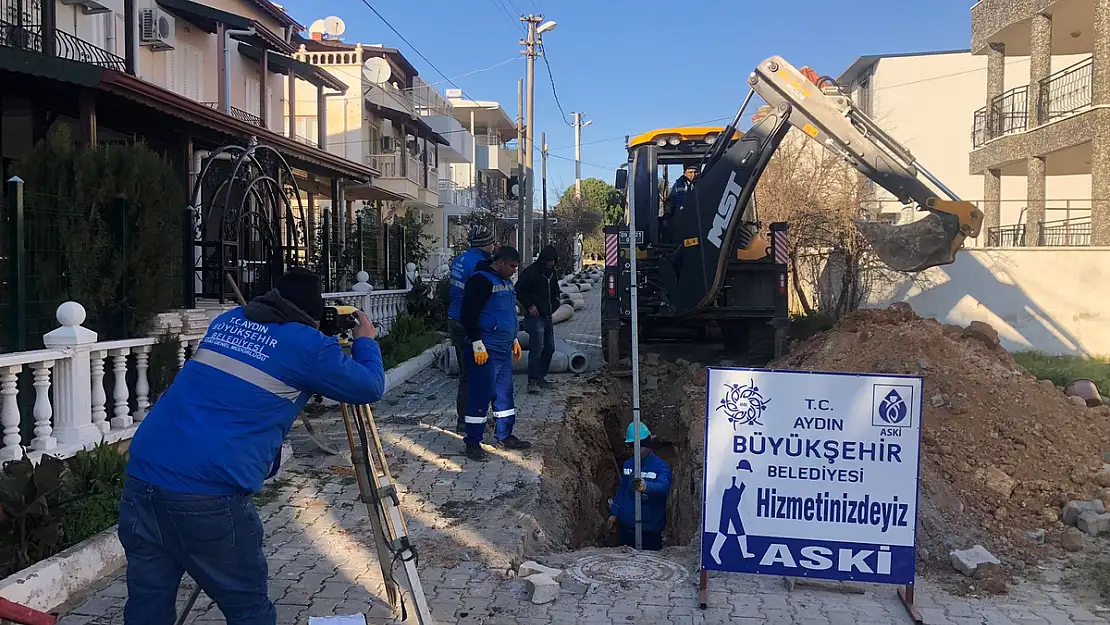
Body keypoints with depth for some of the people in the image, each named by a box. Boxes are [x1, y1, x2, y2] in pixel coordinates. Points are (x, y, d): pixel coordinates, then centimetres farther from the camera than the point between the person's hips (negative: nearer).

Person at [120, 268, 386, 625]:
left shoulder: (226, 320, 19)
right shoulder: (309, 346, 2)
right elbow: (371, 388, 14)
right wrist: (365, 341, 31)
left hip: (142, 475, 6)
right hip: (209, 493, -6)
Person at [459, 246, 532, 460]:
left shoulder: (505, 281, 17)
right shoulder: (480, 280, -13)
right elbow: (469, 314, -18)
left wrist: (514, 340, 25)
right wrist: (477, 344, -20)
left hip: (504, 348, 9)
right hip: (485, 350, -9)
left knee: (505, 393, 14)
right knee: (481, 394, -5)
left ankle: (503, 436, 25)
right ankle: (472, 443, 2)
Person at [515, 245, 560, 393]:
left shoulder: (552, 273, 13)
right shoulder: (530, 272, -12)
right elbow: (519, 290, -12)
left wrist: (555, 303, 11)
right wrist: (529, 306, -17)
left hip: (547, 316, 9)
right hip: (535, 316, -8)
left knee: (549, 348, 11)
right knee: (537, 348, -14)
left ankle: (541, 377, 22)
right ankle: (533, 381, -13)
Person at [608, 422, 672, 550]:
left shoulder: (661, 466, -12)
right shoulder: (628, 464, 8)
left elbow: (664, 487, -32)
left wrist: (646, 486, -51)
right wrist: (614, 513, 13)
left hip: (650, 528, -5)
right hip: (626, 525, 5)